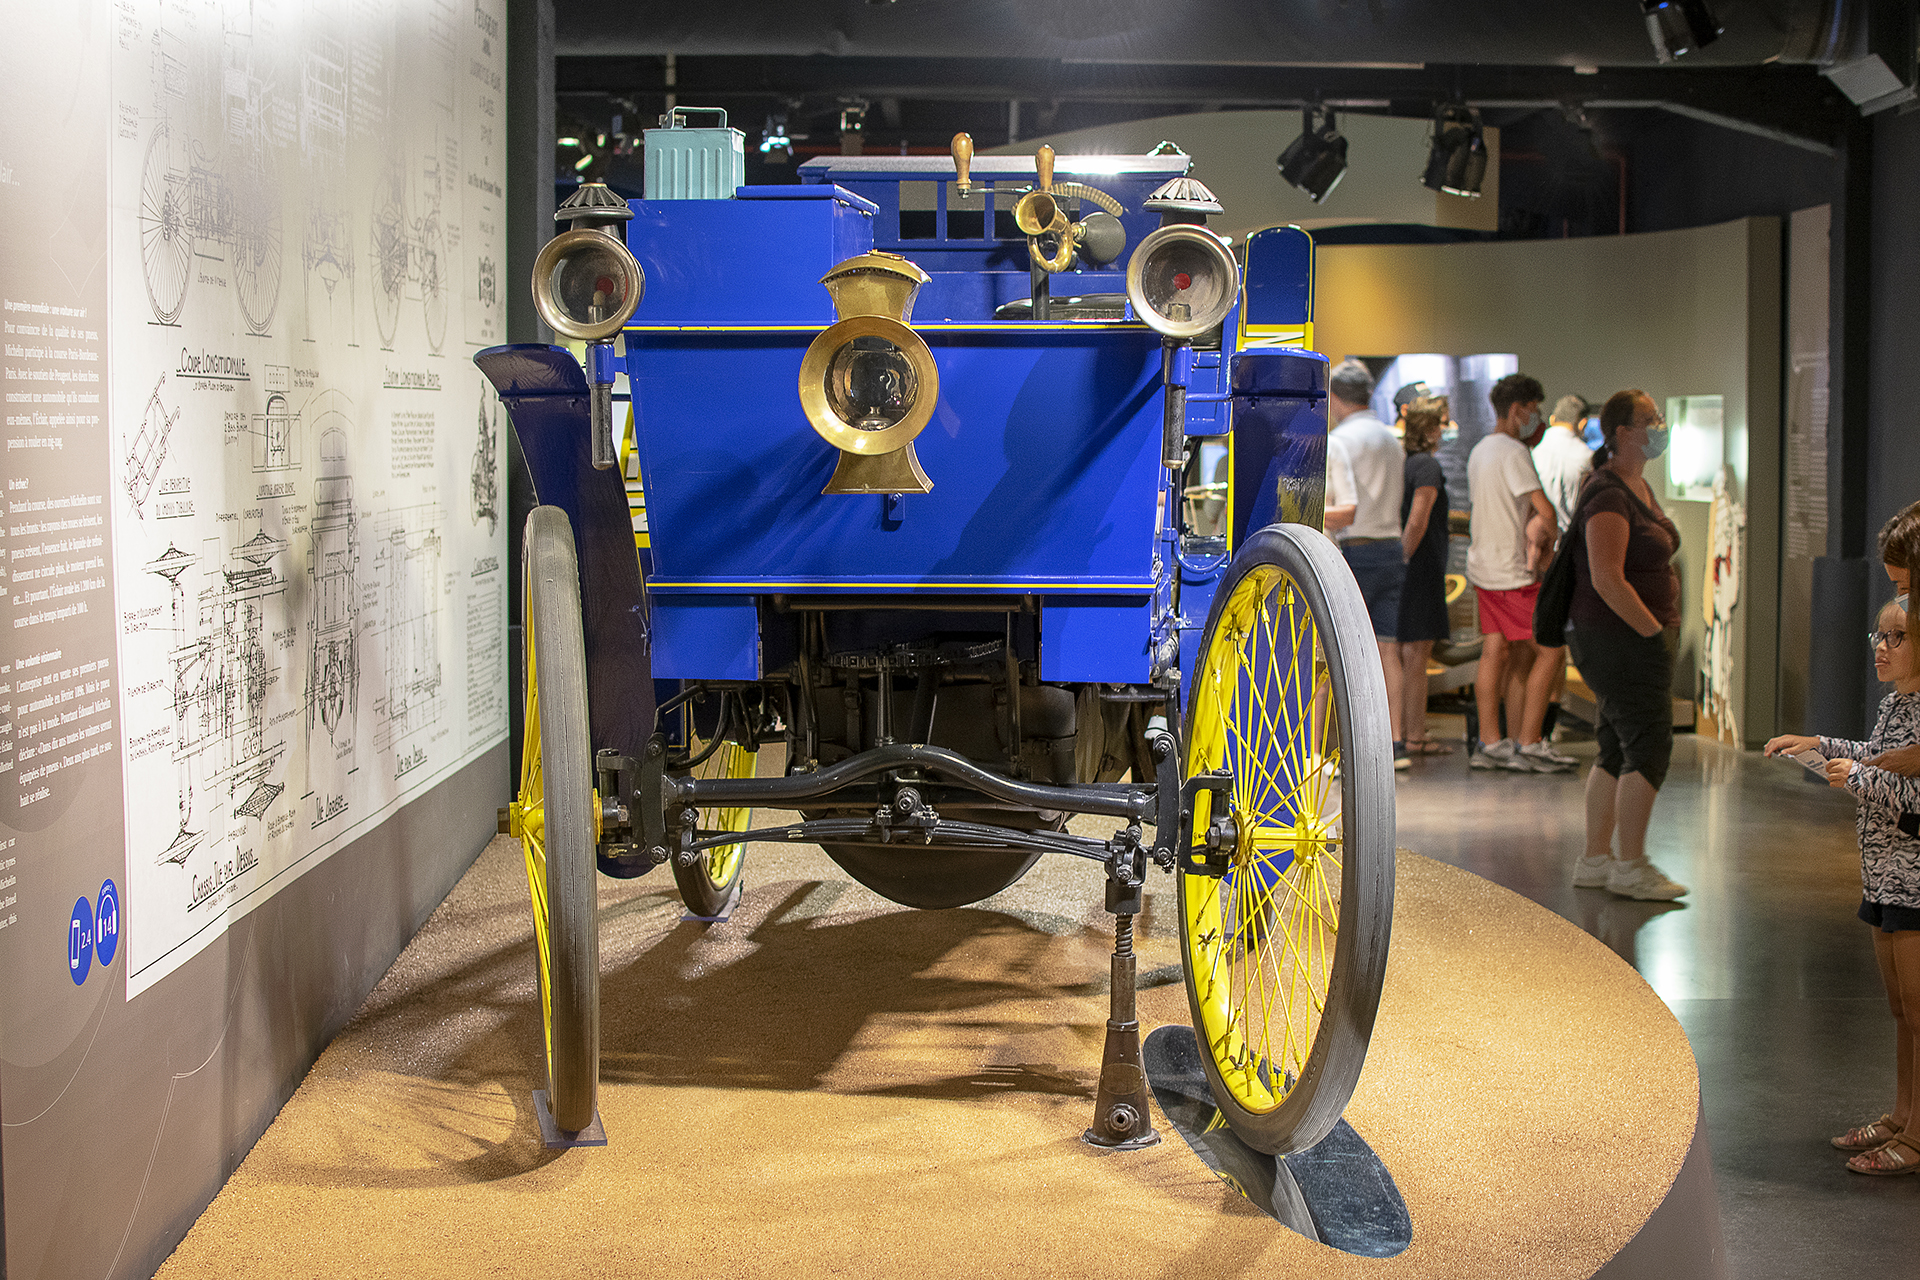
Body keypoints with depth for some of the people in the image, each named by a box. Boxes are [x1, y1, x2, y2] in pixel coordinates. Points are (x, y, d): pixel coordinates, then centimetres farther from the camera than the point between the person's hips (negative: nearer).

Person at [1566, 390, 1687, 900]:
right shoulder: (1607, 495, -17)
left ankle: (1595, 859, 18)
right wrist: (1655, 632, -20)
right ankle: (1630, 867, 0)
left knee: (1617, 750, 12)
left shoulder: (1638, 486, 14)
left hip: (1637, 635, 10)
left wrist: (1665, 627, 17)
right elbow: (1608, 580, -24)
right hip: (1620, 640, -10)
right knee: (1650, 747, -7)